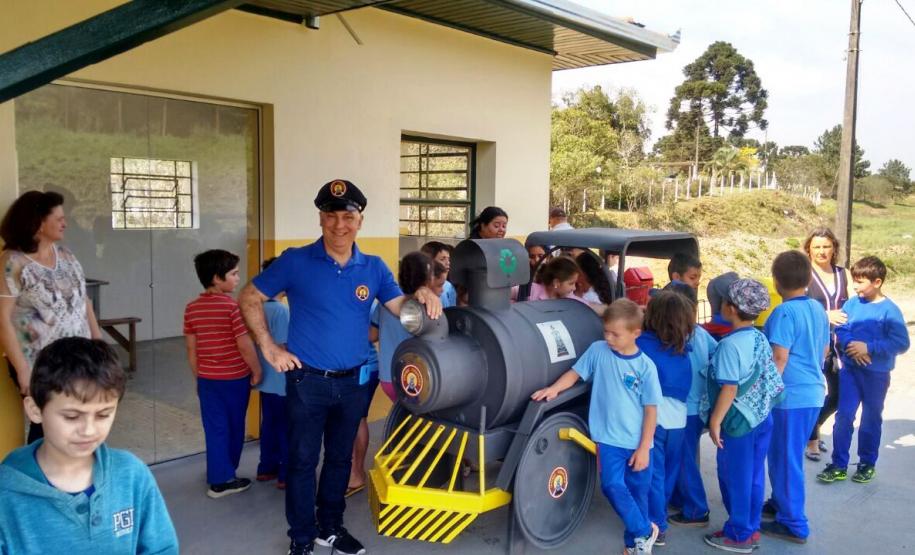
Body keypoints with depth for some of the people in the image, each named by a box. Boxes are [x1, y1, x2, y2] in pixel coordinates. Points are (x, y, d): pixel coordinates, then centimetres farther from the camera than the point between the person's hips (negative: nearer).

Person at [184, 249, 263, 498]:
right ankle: (225, 477, 27)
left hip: (207, 379, 4)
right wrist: (257, 371, -5)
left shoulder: (192, 308, -1)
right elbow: (245, 346, -19)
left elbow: (191, 348, 4)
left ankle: (218, 477, 15)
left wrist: (198, 377, 14)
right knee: (233, 427, 14)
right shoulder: (233, 306, -18)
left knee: (215, 428, 11)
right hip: (235, 378, -4)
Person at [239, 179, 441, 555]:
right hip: (307, 381, -3)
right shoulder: (295, 261, -9)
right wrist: (269, 348, -7)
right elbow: (250, 299, -2)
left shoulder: (374, 268, 1)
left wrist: (421, 295, -21)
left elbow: (400, 309, 2)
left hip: (353, 382, 4)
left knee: (341, 458, 17)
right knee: (303, 460, 8)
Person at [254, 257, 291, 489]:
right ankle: (286, 475, 11)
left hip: (266, 379, 8)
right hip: (282, 381, -8)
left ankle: (266, 468, 27)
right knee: (286, 427, 3)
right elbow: (282, 348, -21)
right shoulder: (282, 310, -20)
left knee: (268, 424, 17)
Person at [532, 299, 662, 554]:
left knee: (637, 493, 10)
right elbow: (575, 373, 4)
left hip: (637, 443, 0)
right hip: (609, 438, 0)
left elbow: (651, 409, -4)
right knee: (613, 485, -14)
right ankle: (645, 532, 8)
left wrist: (644, 448, -5)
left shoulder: (645, 366, -8)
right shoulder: (597, 351, -4)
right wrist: (554, 388, -16)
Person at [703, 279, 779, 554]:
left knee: (735, 478, 6)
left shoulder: (730, 344, -21)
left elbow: (729, 388, -22)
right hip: (762, 418, 8)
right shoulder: (760, 339, 4)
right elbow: (767, 377, 11)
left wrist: (715, 421, -15)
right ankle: (751, 529, 29)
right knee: (754, 476, 17)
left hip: (739, 422, -8)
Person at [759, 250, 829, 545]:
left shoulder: (784, 312, -18)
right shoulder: (818, 309, 7)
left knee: (785, 458, 2)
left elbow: (780, 358, -19)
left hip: (790, 395, -8)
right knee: (791, 456, 22)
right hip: (813, 392, 8)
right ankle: (781, 503, 36)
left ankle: (793, 525, 10)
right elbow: (824, 349, 17)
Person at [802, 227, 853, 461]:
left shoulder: (844, 274, 9)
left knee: (838, 394, 12)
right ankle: (811, 440, 21)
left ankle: (814, 426, 39)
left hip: (839, 343, 5)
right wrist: (825, 315, -26)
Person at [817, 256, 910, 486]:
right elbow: (840, 329, 0)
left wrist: (868, 348, -21)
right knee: (843, 416, 2)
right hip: (850, 369, 3)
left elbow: (901, 343, -17)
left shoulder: (890, 310, -14)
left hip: (877, 374, -3)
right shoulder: (852, 303, -3)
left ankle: (867, 464, 29)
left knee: (871, 420, 13)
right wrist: (851, 346, -18)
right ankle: (839, 465, 11)